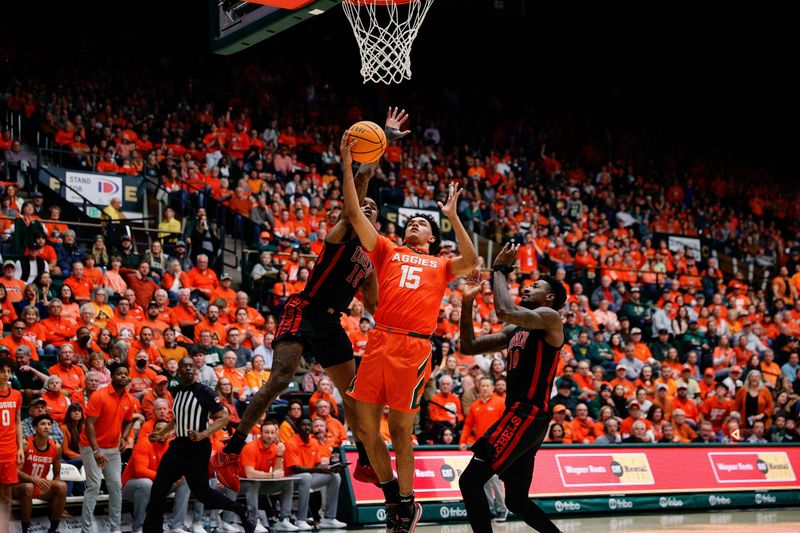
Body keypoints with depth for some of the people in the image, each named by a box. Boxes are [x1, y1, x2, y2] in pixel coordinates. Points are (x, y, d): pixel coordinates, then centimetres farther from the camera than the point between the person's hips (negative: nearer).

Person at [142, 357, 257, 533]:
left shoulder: (204, 392, -10)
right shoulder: (177, 392, 11)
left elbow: (223, 418, -13)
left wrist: (202, 435, -24)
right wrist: (161, 433, 23)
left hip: (197, 448, -7)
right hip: (178, 446, 7)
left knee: (201, 492, -3)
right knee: (158, 490, 4)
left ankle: (244, 512, 12)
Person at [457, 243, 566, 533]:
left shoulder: (550, 317, -5)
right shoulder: (515, 331, 21)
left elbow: (505, 311, -24)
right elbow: (469, 346, 20)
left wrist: (501, 270, -10)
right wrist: (467, 303, 10)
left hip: (528, 415, -10)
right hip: (518, 414, 10)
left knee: (470, 480, -14)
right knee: (517, 500, 15)